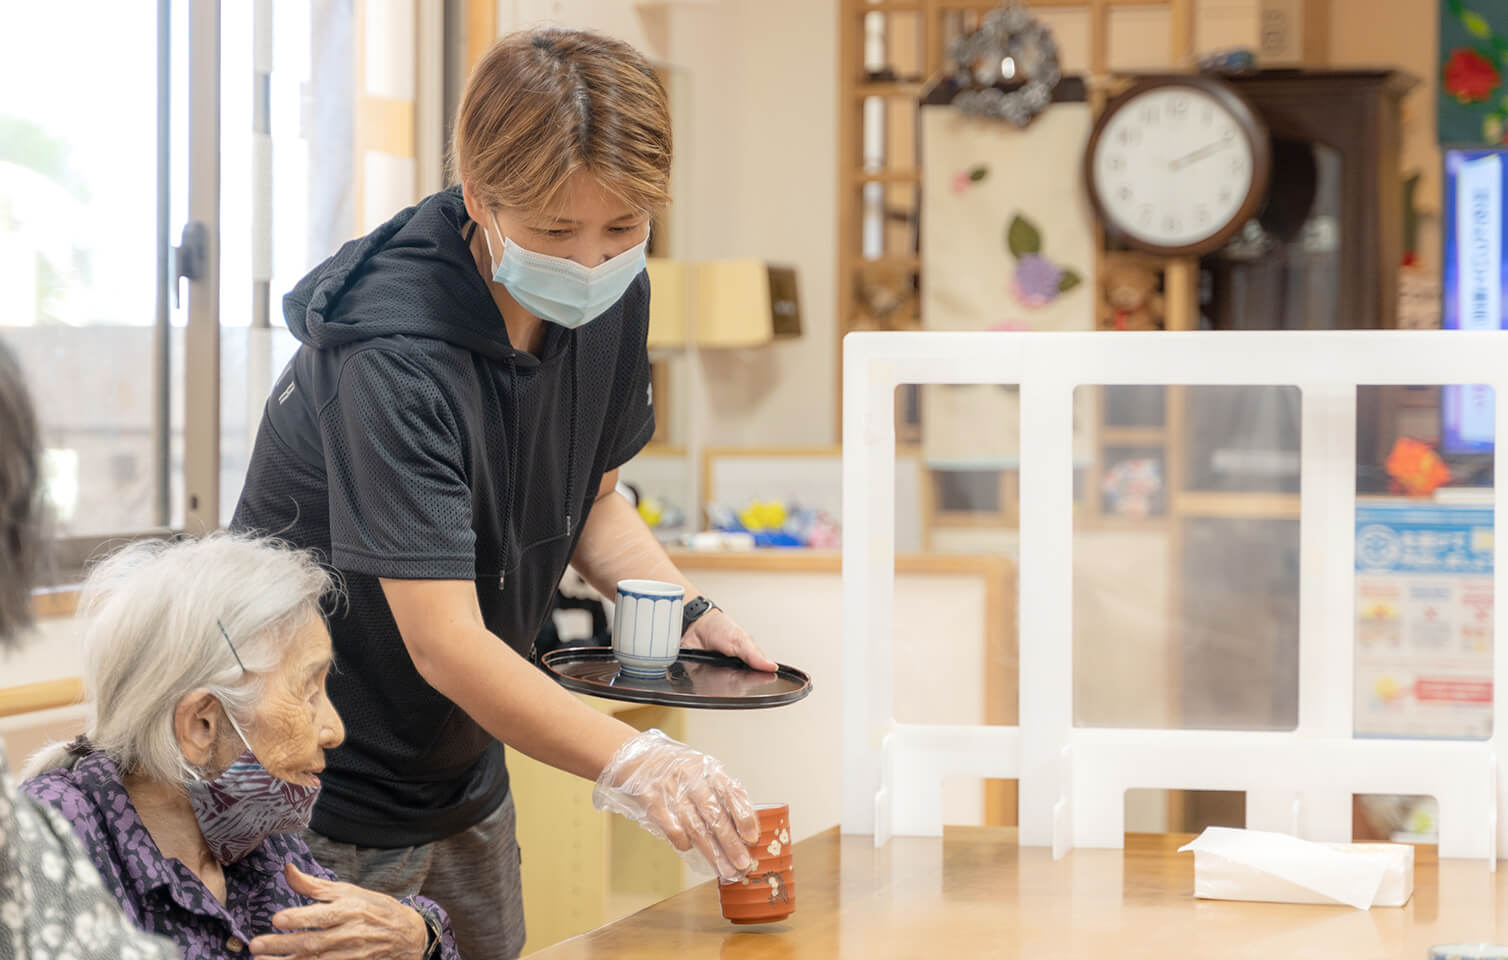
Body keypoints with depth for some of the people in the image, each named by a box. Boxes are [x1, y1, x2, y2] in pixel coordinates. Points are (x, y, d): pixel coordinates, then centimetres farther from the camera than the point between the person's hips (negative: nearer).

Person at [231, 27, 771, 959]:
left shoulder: (611, 296, -5)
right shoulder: (391, 354, -30)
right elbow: (445, 643, -35)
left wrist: (689, 611, -7)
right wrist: (631, 763, -48)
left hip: (465, 780, 8)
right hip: (326, 804, -7)